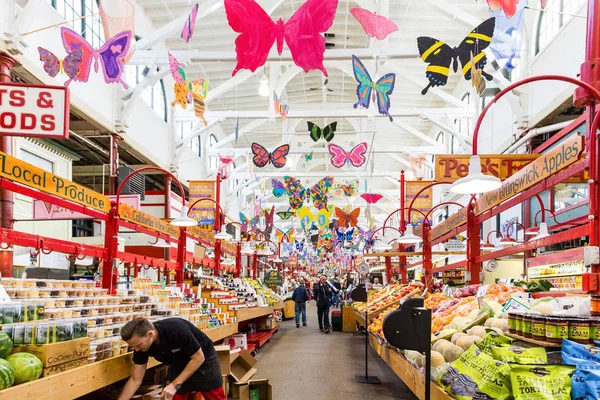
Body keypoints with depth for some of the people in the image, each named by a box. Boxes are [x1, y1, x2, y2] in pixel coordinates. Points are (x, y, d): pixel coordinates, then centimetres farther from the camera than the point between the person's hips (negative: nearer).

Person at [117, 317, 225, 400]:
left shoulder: (177, 330, -38)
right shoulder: (141, 347, -20)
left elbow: (198, 358, -27)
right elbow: (135, 380, -11)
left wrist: (175, 384, -28)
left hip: (204, 359, -5)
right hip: (179, 365, 5)